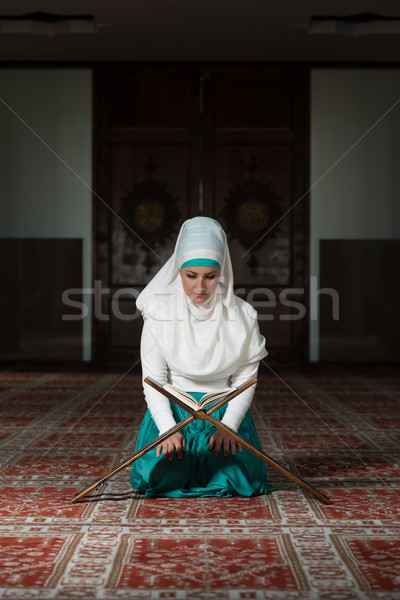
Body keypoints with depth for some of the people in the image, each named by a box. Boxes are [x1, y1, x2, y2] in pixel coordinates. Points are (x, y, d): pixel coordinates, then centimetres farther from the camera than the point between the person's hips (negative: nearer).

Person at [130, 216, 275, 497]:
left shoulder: (243, 317, -5)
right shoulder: (160, 315, -6)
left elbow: (245, 380, -3)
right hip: (171, 411, 0)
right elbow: (154, 380, -6)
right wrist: (169, 429, -22)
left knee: (242, 481, -21)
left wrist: (228, 427, -19)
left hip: (225, 411, 0)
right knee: (157, 477, -23)